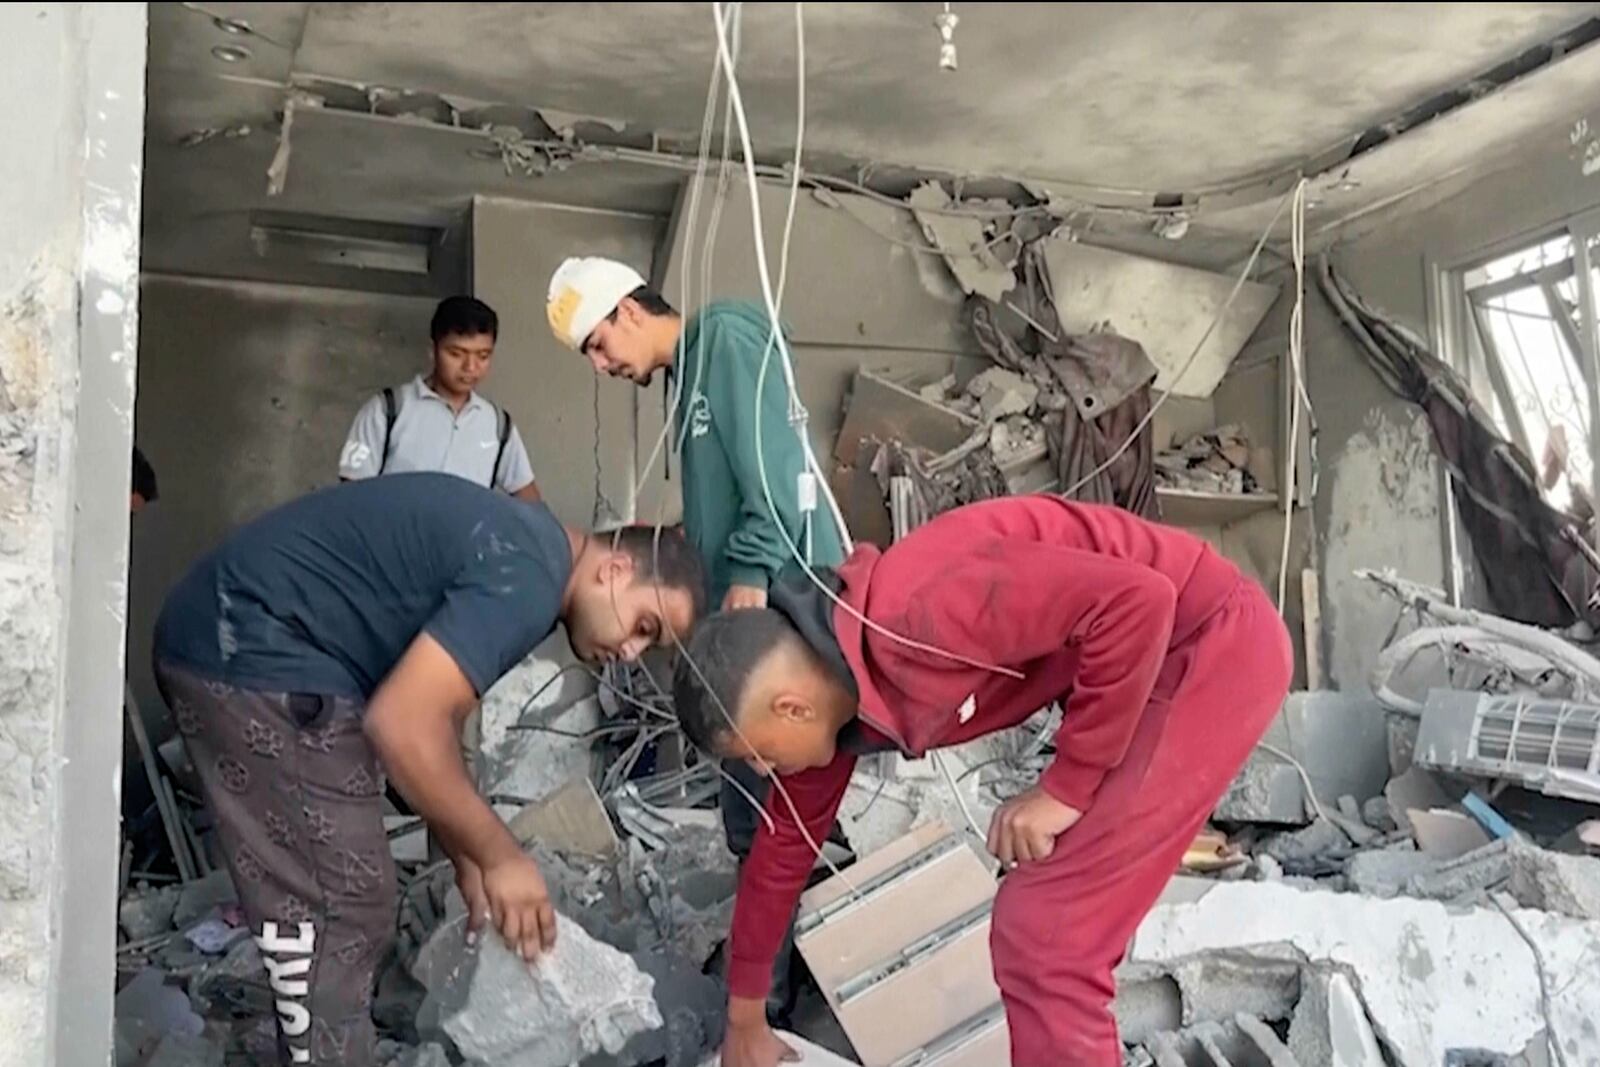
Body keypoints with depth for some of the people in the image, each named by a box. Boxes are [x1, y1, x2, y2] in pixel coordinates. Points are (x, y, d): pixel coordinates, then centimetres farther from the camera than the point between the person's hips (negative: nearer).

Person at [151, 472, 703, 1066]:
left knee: (316, 911, 19)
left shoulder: (518, 550, 13)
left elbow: (429, 724, 18)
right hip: (255, 656, -11)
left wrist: (470, 864, 16)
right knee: (339, 917, -3)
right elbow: (402, 726, -26)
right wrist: (499, 858, -14)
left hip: (234, 647, 11)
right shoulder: (528, 578, -19)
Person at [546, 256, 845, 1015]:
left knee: (767, 803, -4)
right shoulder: (690, 372, 21)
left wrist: (751, 572, -21)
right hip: (749, 609, 10)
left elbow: (770, 462, -18)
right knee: (757, 798, 14)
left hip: (776, 599, -10)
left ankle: (772, 983, 5)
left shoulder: (727, 335, -6)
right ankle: (769, 953, 25)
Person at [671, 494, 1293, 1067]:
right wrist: (744, 1017, 27)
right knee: (1056, 926, 15)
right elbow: (788, 838, 16)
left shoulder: (913, 620, -28)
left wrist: (1066, 784, -18)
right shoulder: (832, 688, 2)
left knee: (1043, 938, -6)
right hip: (1149, 656, 8)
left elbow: (1137, 599, -29)